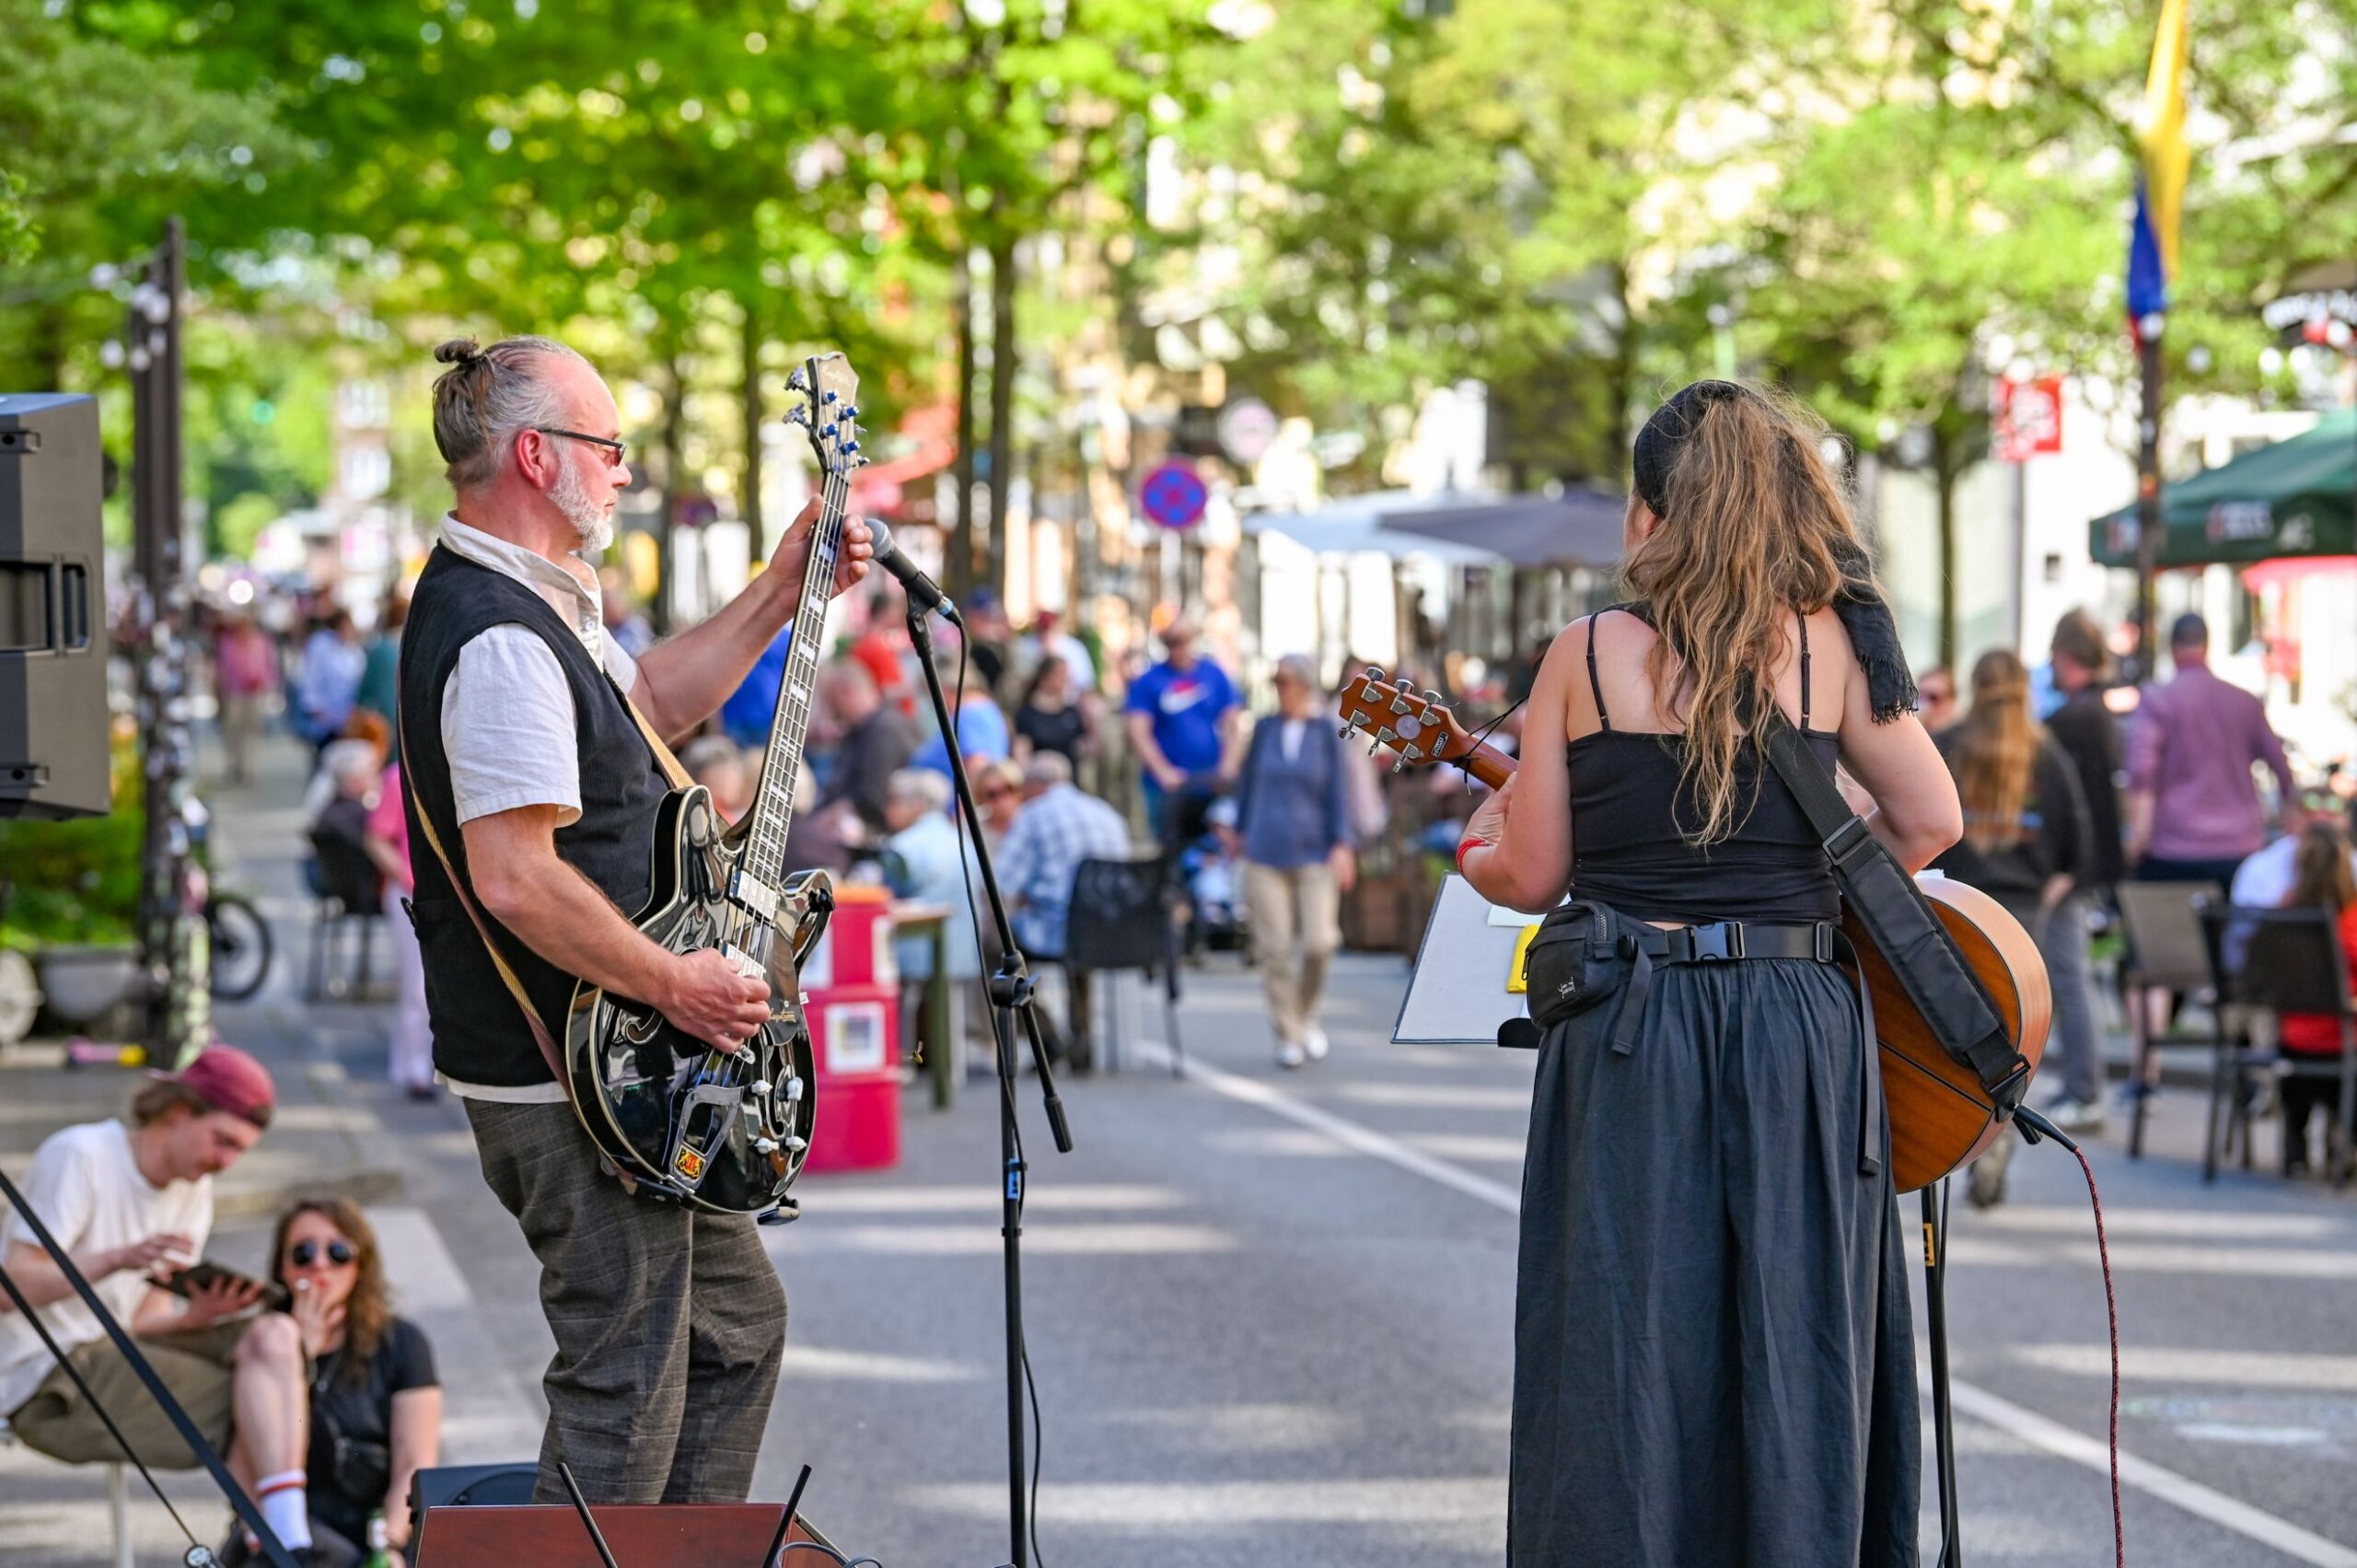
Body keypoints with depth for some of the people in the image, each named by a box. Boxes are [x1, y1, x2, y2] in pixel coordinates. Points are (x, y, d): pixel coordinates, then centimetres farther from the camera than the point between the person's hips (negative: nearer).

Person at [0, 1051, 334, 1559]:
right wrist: (119, 1258, -32)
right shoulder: (78, 1156, -13)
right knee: (258, 1403, -21)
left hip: (113, 1347, 8)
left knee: (275, 1336, -16)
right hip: (45, 1380, -8)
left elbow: (140, 1313, 9)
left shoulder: (194, 1187, 11)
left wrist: (198, 1314, -13)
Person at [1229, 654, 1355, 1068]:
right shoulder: (1265, 729, 5)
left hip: (1313, 853, -1)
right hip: (1266, 854, 1)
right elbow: (1247, 781, 15)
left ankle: (1307, 1014, 16)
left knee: (1319, 941, -10)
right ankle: (1287, 1034, 7)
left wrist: (1341, 845, -6)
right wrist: (1241, 832, 17)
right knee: (1275, 948, -3)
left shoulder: (1324, 732, 2)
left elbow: (1337, 791, 1)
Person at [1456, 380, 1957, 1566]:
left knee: (1626, 1343, 6)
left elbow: (1532, 877, 1)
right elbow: (1931, 821, 2)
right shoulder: (1828, 644, -1)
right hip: (1801, 1029, 1)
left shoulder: (1587, 655, -4)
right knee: (1795, 1339, 7)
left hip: (1630, 1039, -1)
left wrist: (1474, 855, 23)